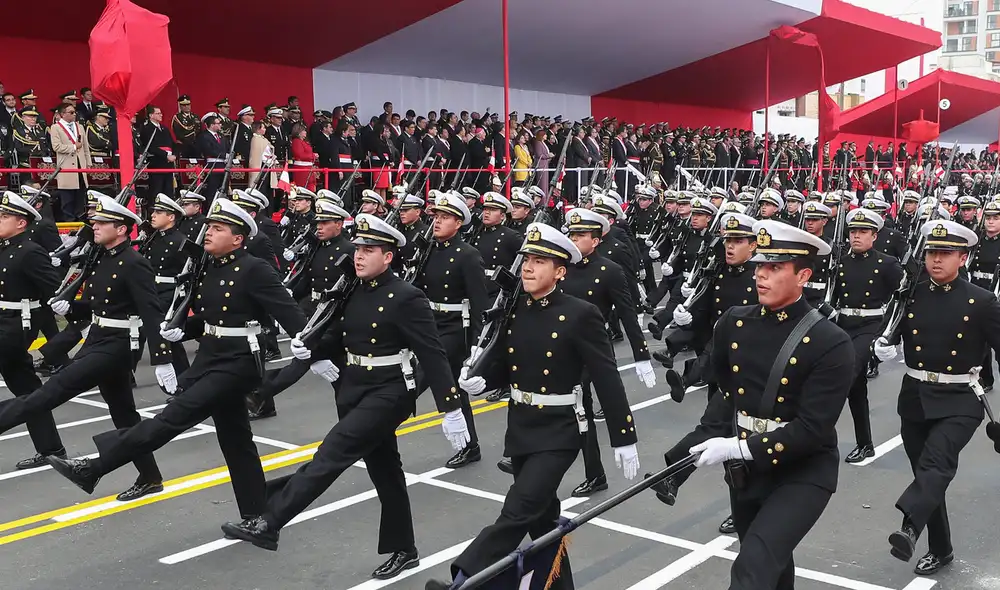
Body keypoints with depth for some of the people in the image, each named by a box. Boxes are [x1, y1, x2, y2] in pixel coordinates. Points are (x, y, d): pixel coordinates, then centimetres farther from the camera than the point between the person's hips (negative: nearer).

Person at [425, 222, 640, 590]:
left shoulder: (581, 315, -14)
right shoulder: (512, 310, 3)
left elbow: (607, 379, -13)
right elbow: (500, 363, 14)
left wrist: (623, 438, -11)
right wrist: (479, 381, -9)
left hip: (558, 431, -6)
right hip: (519, 428, 6)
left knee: (519, 511, -18)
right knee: (541, 517, 17)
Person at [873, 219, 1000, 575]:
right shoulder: (910, 296, 2)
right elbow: (890, 333, 11)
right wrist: (882, 348, -12)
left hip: (959, 402, -4)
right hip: (915, 398, 4)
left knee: (937, 462, -27)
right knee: (926, 471, 12)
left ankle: (909, 529, -45)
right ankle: (940, 548, 28)